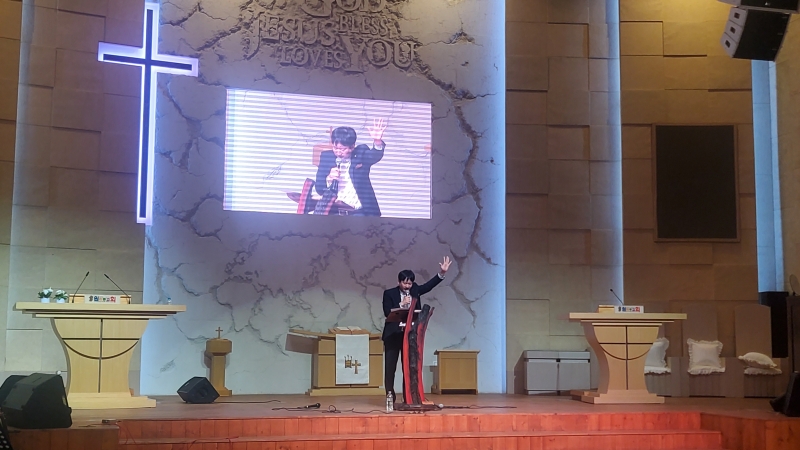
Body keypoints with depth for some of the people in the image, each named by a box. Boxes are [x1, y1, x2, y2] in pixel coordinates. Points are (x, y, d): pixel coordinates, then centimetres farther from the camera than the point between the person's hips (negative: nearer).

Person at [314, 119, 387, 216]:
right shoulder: (326, 156, 6)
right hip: (333, 212, 2)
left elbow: (375, 155, -20)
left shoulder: (360, 153, 2)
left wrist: (378, 141, -41)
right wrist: (329, 179, -13)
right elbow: (319, 189, 7)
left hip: (358, 212, -1)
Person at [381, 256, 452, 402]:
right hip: (393, 334, -3)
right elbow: (387, 313, -11)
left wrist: (442, 273, -11)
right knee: (390, 366, 0)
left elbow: (429, 285, -1)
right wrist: (401, 304, -20)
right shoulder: (389, 293, -4)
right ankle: (390, 395, 8)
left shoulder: (415, 290, 8)